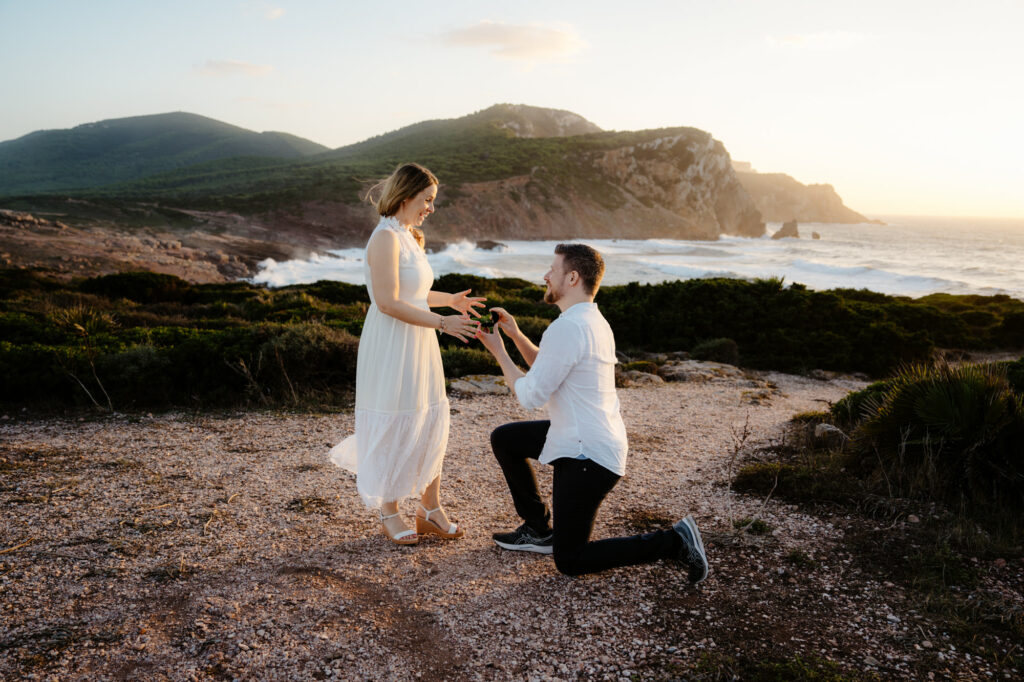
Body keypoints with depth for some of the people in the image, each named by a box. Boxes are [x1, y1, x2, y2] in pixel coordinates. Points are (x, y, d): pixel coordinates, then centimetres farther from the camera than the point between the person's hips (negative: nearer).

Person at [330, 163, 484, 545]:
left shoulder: (408, 237, 13)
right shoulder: (386, 237, -16)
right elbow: (389, 302, -23)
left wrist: (450, 300, 18)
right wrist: (442, 322, -24)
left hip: (418, 345, 9)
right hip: (391, 346, -9)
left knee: (430, 425, 11)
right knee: (393, 428, 4)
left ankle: (430, 510, 24)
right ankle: (389, 514, 21)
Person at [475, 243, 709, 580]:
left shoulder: (567, 327, -22)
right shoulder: (593, 320, 10)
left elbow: (531, 395, -18)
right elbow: (548, 369, 20)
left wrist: (499, 352, -6)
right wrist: (515, 334, 10)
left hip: (587, 457, -10)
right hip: (599, 440, 10)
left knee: (569, 561, 0)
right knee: (504, 439, 19)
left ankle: (674, 542, -2)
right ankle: (538, 530, 25)